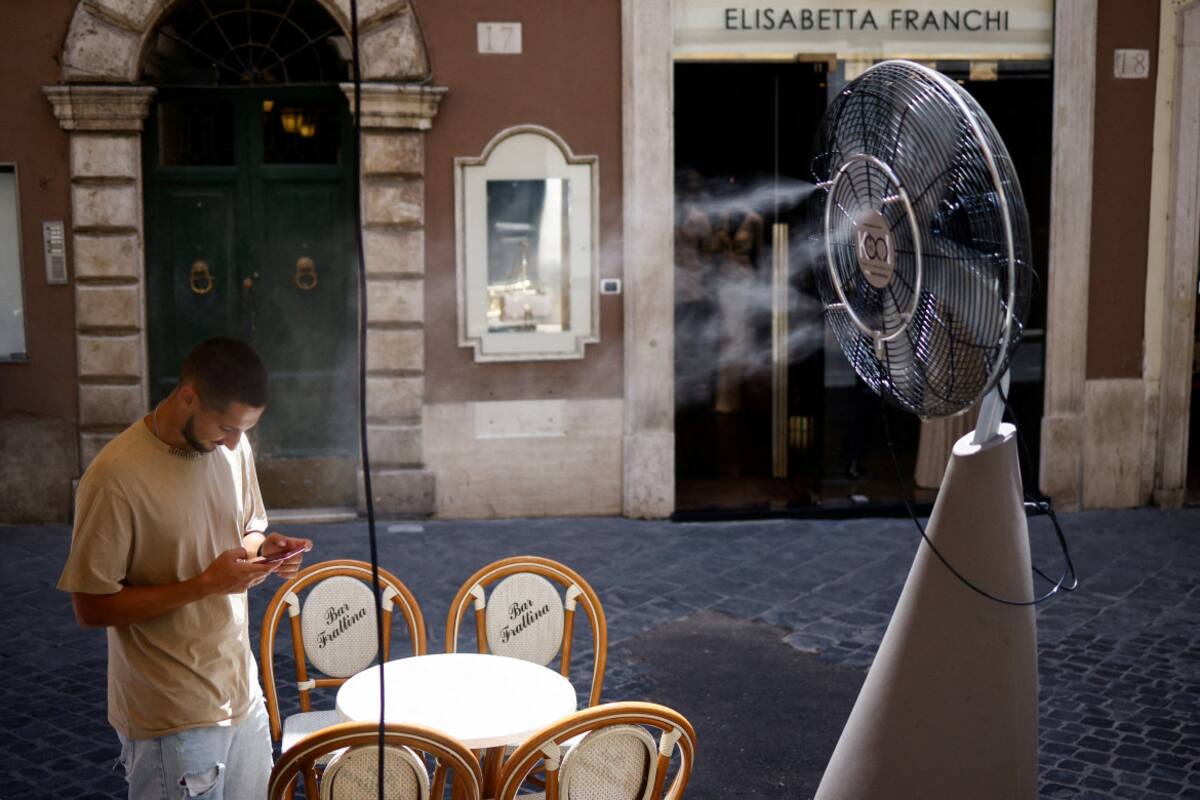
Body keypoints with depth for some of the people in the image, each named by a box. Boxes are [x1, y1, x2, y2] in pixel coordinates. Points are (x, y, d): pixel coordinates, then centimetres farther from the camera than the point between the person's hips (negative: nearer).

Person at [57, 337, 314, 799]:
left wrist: (264, 548, -7)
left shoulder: (234, 447, 0)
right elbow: (91, 608, -16)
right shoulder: (116, 476, -20)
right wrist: (206, 584, -22)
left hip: (243, 694, 6)